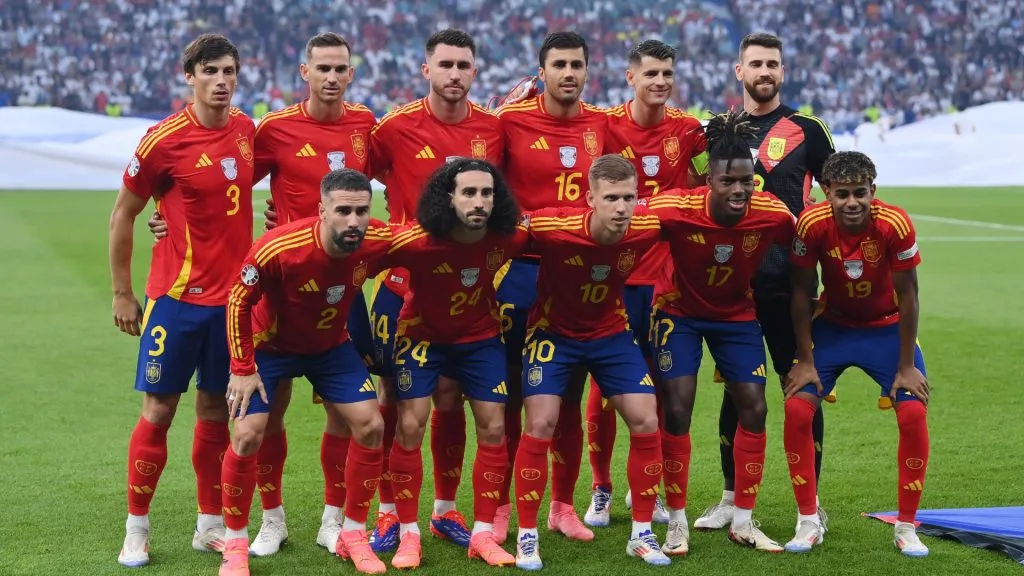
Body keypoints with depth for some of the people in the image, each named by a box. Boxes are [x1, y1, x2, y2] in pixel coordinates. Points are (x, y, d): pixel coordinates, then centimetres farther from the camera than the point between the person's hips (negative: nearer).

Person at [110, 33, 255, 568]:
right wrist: (122, 293, -1)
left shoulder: (246, 130, 3)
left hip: (233, 295, 4)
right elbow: (122, 214, -3)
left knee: (216, 411, 10)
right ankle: (136, 529, 12)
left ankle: (210, 525, 20)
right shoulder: (164, 139, -11)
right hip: (177, 297, -4)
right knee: (159, 410, 0)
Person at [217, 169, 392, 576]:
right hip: (269, 344, -3)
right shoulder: (277, 249, -36)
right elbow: (238, 302, -20)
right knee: (248, 435, -14)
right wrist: (242, 368, -18)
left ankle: (353, 534, 11)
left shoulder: (376, 242, -26)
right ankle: (235, 543, 6)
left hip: (331, 346, 4)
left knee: (370, 425, -6)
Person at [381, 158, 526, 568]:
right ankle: (408, 534, 5)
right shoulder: (417, 242, -32)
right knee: (410, 427, -8)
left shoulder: (508, 238, -23)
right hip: (422, 334, -3)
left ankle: (483, 533, 12)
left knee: (493, 428, 0)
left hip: (480, 336, 3)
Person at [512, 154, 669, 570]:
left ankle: (642, 534, 11)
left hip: (611, 332, 3)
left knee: (646, 422, -4)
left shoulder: (647, 228, -23)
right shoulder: (551, 228, -33)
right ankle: (526, 538, 3)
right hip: (553, 330, -3)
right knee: (540, 426, -12)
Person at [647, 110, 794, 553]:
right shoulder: (676, 209, -32)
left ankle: (743, 521, 12)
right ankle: (677, 521, 6)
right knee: (676, 409, -9)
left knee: (754, 408, -1)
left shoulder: (773, 214, -25)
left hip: (737, 314, 3)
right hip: (680, 312, -3)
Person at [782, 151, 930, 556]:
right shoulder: (812, 224, -24)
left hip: (887, 328, -1)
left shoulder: (895, 224, -26)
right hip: (832, 326, 1)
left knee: (913, 413, -15)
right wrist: (805, 361, -9)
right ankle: (808, 523, 1)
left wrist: (906, 367, -12)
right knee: (796, 408, -14)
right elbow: (802, 292, -10)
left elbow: (907, 295, -15)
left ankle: (906, 527, 1)